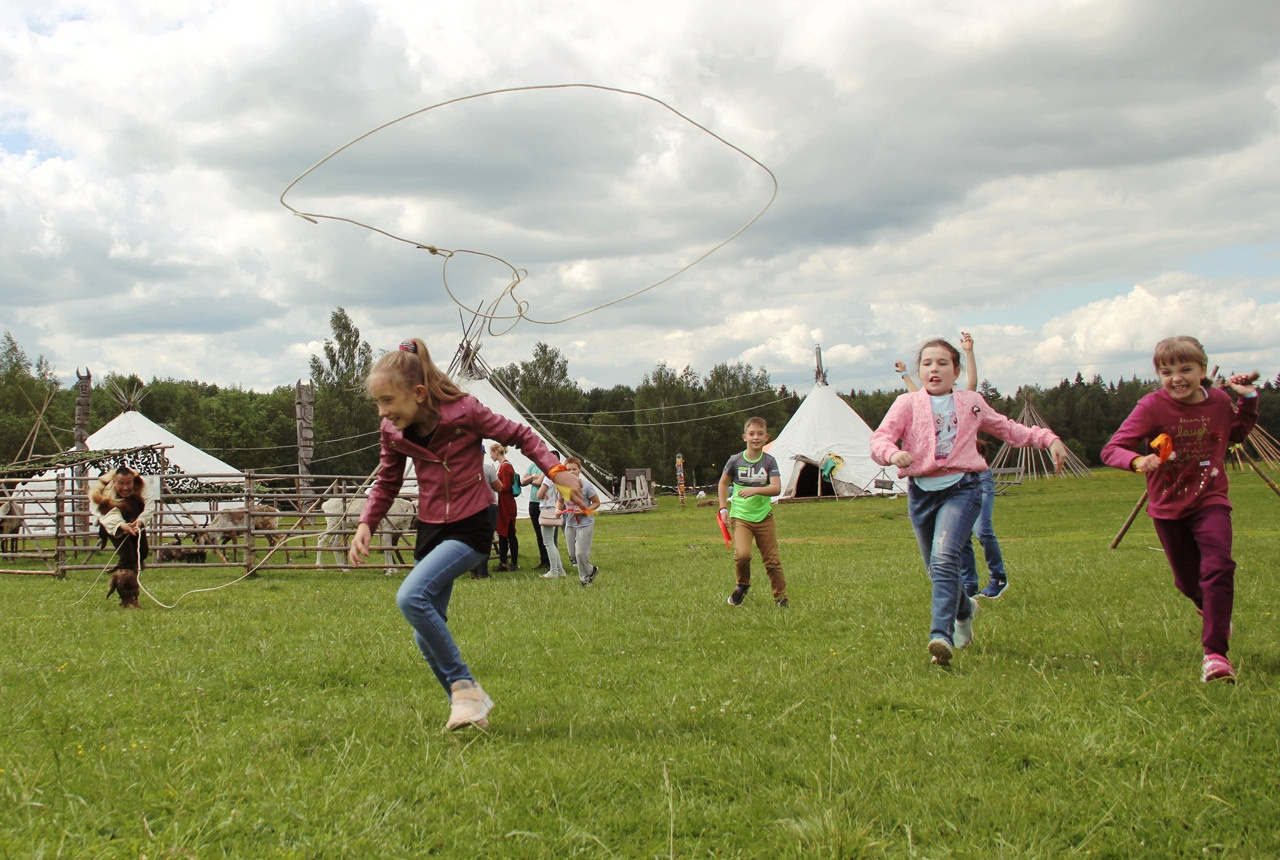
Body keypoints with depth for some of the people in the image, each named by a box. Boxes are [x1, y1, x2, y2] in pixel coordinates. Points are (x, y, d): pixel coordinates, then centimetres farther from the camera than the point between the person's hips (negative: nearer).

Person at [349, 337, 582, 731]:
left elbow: (518, 435, -6)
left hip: (469, 528, -6)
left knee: (411, 596, -27)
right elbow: (387, 483, 12)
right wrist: (366, 525, -2)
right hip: (430, 529, 7)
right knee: (427, 638, 7)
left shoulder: (464, 411, -17)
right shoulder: (393, 432, -2)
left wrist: (555, 469, -19)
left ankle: (464, 685, -15)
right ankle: (468, 704, 25)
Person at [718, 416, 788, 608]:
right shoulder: (735, 461, -3)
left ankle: (781, 598, 19)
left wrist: (756, 490, -29)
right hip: (740, 516, -1)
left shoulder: (769, 461, -2)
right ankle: (742, 585, 9)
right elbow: (723, 483, 13)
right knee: (742, 554, -21)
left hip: (764, 517, 1)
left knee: (772, 560, 4)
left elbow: (776, 488, -14)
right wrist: (723, 508, 7)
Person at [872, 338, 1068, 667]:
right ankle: (964, 609, 46)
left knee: (944, 557, -25)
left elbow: (1007, 429, 26)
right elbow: (879, 439, -9)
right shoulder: (907, 403, 4)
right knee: (936, 569, 13)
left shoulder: (971, 403, 12)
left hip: (961, 488, -1)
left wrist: (1047, 439, 14)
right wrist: (893, 453, -32)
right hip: (922, 492, 2)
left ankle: (942, 636, -31)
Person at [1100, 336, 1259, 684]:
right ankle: (1212, 610, 51)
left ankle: (1215, 653, -20)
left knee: (1218, 569, -23)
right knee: (1189, 582, 15)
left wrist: (1248, 398, 2)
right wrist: (1137, 460, -43)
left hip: (1210, 502, 0)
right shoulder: (1152, 406, -17)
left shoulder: (1219, 402, -5)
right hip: (1168, 508, 0)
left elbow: (1238, 434, 18)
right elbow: (1111, 449, -22)